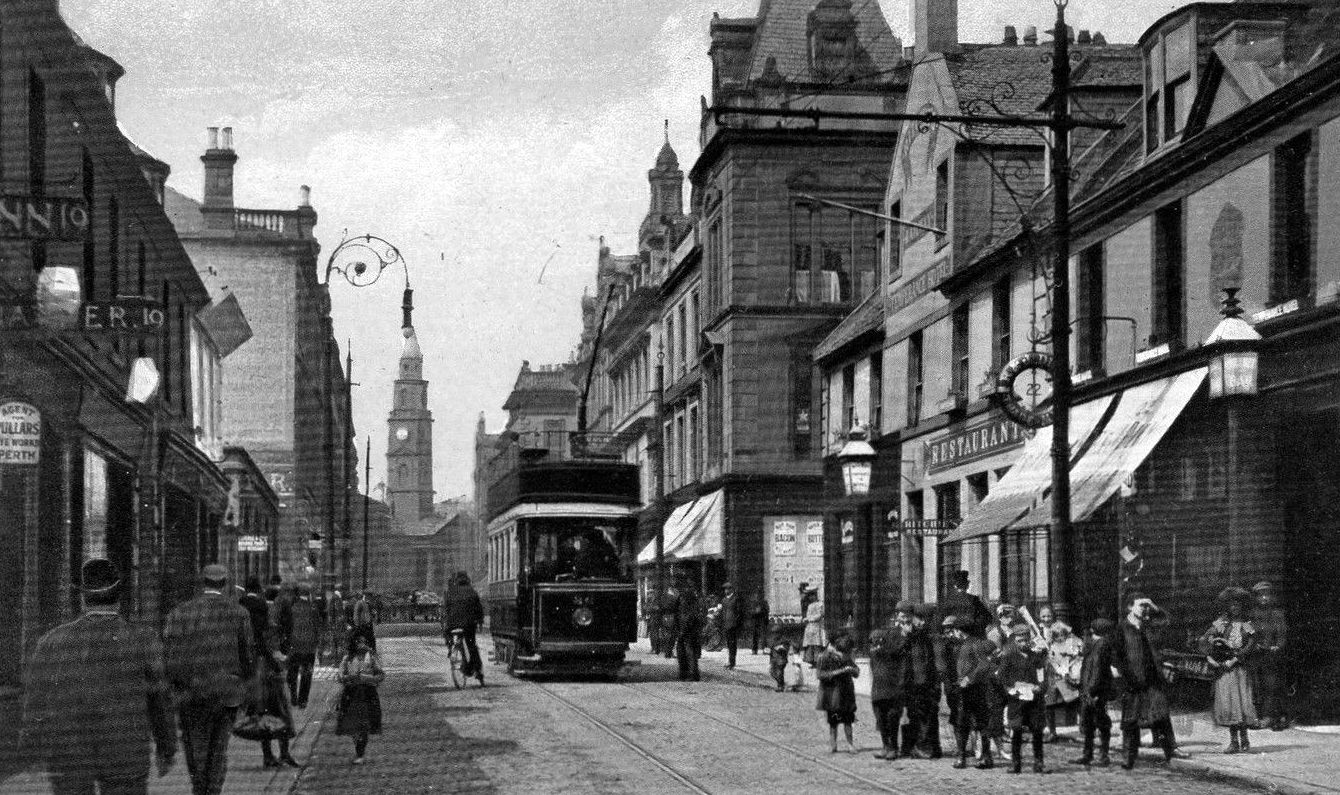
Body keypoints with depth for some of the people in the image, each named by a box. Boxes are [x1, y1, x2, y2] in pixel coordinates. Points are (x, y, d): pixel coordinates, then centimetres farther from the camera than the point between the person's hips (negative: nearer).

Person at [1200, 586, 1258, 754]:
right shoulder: (1221, 623, 8)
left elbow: (1251, 645, -5)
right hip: (1223, 669, 1)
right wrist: (1210, 657, -11)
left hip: (1241, 668, -1)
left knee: (1242, 702, -5)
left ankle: (1244, 739, 6)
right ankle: (1233, 741, 2)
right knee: (1227, 703, -2)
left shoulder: (1247, 625, 7)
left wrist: (1235, 658, -15)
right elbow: (1203, 640, 3)